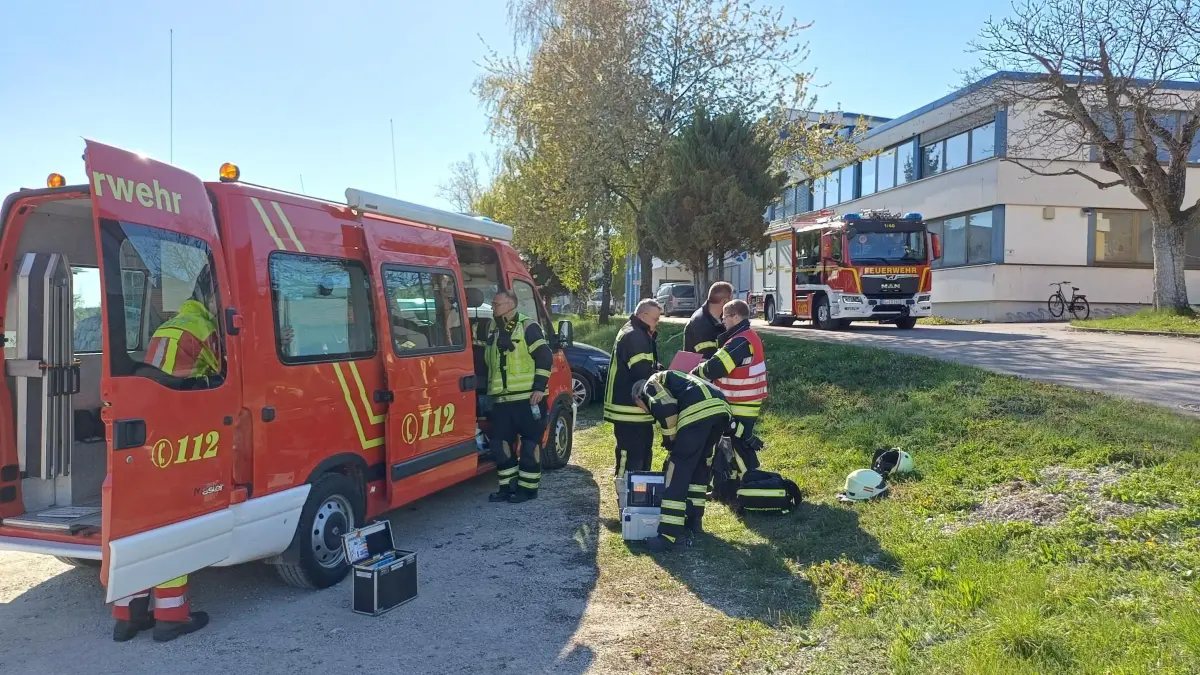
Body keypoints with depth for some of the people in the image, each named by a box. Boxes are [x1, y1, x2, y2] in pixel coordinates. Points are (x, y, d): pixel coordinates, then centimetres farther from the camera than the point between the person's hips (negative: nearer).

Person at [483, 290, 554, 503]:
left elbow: (545, 357, -11)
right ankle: (508, 486, 19)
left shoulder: (527, 327, -7)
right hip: (501, 399, 7)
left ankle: (528, 487, 9)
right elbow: (488, 360, 28)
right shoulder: (493, 329, 14)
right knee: (499, 442, 8)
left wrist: (539, 387, -15)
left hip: (528, 397, -7)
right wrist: (490, 389, 22)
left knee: (530, 442, 0)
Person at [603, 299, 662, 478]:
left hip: (637, 408, 11)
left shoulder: (641, 335, 18)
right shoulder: (634, 336, -18)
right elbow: (643, 373, -26)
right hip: (629, 409, -11)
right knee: (632, 454, -7)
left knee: (644, 451, 19)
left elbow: (649, 366, 22)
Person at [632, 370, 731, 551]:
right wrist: (673, 456, 44)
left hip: (698, 411, -9)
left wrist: (669, 442, 6)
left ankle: (669, 535, -3)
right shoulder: (671, 381, 40)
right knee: (700, 465, 26)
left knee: (678, 473, -2)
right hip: (721, 408, 9)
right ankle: (694, 520, 32)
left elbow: (666, 409, -7)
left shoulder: (650, 385, 16)